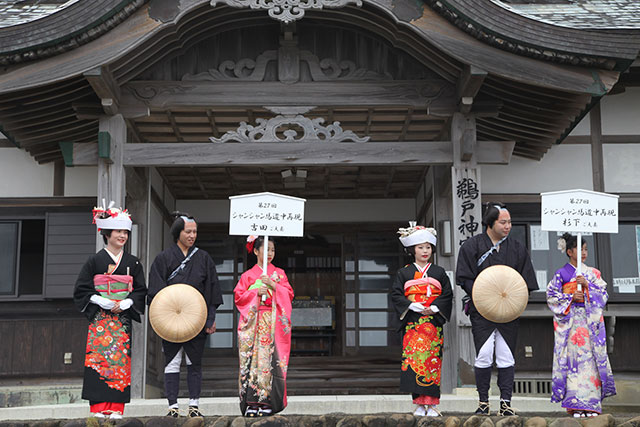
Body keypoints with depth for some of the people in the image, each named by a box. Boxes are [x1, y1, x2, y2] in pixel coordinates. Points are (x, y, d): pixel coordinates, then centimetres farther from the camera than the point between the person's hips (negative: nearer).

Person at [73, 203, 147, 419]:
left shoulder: (133, 262, 10)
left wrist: (126, 303, -8)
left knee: (120, 360, -3)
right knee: (99, 358, -8)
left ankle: (116, 408, -1)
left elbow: (141, 290, 9)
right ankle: (99, 408, -5)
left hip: (123, 317, 2)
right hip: (100, 317, -2)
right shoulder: (95, 261, 3)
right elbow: (81, 290, 2)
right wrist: (101, 301, -12)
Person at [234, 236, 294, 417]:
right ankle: (251, 402, -6)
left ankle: (267, 402, -7)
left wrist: (273, 285, -8)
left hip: (273, 323, 0)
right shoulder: (247, 275, 12)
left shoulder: (279, 273, 14)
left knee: (270, 358, -9)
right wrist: (256, 292, -8)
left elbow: (289, 294, 5)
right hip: (252, 323, 0)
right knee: (251, 357, -8)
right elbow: (238, 296, 5)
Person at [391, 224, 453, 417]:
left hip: (434, 321, 0)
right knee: (413, 358, -8)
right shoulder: (404, 273, 10)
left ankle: (432, 404, -2)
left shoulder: (439, 272, 12)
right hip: (412, 322, 0)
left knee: (433, 360, -4)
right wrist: (412, 306, -11)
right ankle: (419, 403, -3)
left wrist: (434, 307, -10)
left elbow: (448, 295, 6)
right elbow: (396, 295, 3)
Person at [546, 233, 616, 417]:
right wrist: (570, 297, -11)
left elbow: (603, 294, 7)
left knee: (591, 358, -4)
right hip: (570, 320, -3)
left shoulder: (593, 273, 13)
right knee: (574, 358, -9)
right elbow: (551, 296, 1)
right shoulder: (561, 274, 4)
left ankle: (591, 403, 0)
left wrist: (587, 285, -8)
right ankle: (576, 404, -7)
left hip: (590, 320, 3)